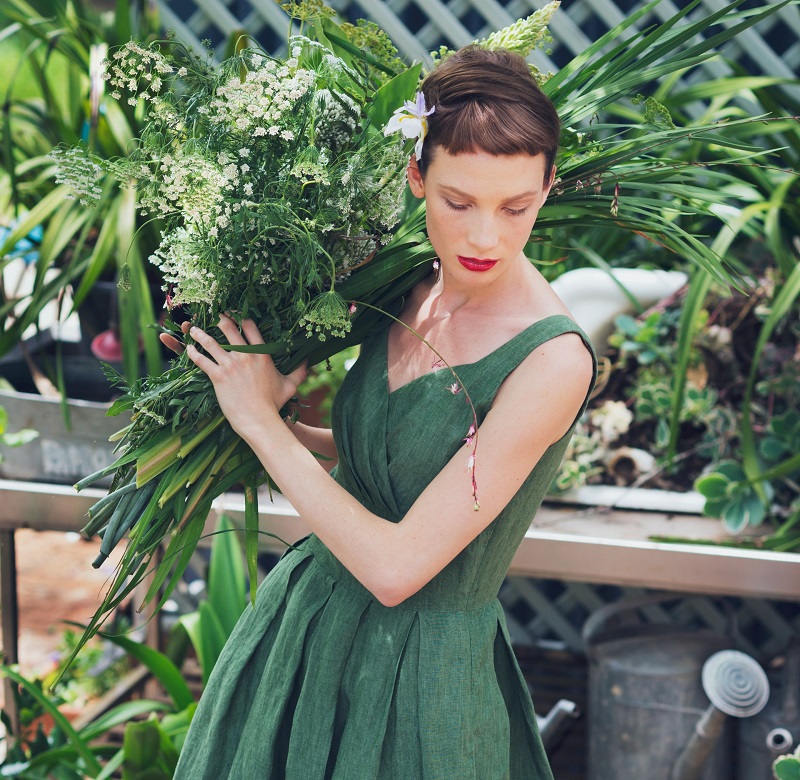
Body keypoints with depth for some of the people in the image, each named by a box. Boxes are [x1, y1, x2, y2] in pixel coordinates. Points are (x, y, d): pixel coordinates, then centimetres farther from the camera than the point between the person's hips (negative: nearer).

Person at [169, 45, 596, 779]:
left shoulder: (552, 360, -25)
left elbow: (396, 568, -25)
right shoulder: (411, 292, -5)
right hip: (311, 615, 6)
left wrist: (262, 423, -18)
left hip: (414, 668, -6)